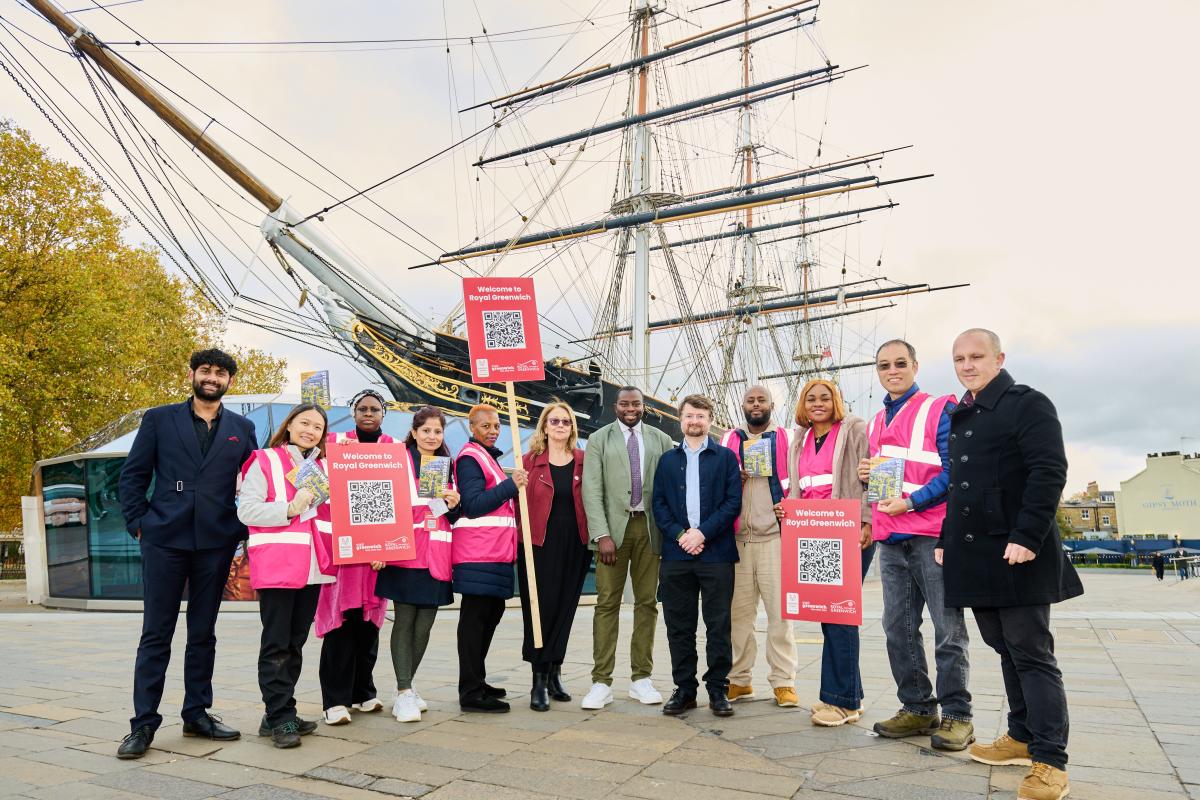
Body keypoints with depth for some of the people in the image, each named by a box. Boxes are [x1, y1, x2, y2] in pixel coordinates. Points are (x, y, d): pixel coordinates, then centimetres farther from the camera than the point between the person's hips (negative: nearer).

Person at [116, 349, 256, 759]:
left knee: (203, 633, 10)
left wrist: (244, 528, 2)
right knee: (156, 634, 2)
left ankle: (197, 714, 20)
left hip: (216, 543, 2)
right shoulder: (158, 419, 5)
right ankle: (143, 723, 10)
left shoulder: (242, 429, 9)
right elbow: (132, 476, 4)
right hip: (164, 540, -2)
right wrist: (138, 523, -3)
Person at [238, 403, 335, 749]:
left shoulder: (323, 467, 17)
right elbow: (246, 510, -9)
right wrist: (290, 508, -18)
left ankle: (278, 714, 20)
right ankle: (281, 718, 3)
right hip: (276, 565, -6)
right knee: (277, 644, -3)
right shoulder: (265, 461, 0)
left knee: (295, 643, 11)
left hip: (313, 567, 6)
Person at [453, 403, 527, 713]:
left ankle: (476, 682, 27)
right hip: (478, 553, -10)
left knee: (491, 613, 16)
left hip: (495, 551, 10)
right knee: (475, 618, -6)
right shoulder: (470, 458, -8)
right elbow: (472, 505, -18)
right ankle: (471, 693, -1)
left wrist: (515, 485, 13)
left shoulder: (488, 457, 22)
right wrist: (510, 485, -19)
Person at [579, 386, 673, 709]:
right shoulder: (599, 439, 6)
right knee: (607, 603, -2)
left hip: (650, 527, 2)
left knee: (647, 602, 5)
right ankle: (601, 681, 2)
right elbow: (592, 489, -2)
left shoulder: (661, 440, 11)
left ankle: (641, 678, 14)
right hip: (613, 527, -2)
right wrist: (602, 534, -12)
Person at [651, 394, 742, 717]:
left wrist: (703, 533, -12)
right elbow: (658, 503, 8)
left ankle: (718, 689, 13)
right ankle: (684, 688, 17)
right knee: (679, 626, 6)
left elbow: (734, 501, -2)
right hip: (676, 554, 3)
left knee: (718, 625, 2)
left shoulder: (725, 457, 6)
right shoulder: (668, 459, 14)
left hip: (716, 553, -2)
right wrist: (679, 535, -8)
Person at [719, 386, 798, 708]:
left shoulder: (787, 439, 10)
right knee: (738, 611, 3)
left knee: (779, 610, -3)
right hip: (736, 539, 2)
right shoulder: (728, 441, 15)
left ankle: (783, 681, 6)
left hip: (775, 536, -2)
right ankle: (739, 680, 13)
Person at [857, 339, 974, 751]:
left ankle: (956, 715, 8)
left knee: (948, 629, -1)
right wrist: (866, 474, 3)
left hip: (932, 534, -6)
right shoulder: (875, 424, 18)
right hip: (890, 539, 7)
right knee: (898, 629, 9)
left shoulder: (940, 409, -1)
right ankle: (917, 709, 20)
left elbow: (953, 469, -10)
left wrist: (911, 501, -18)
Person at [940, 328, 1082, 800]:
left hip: (1017, 554, -7)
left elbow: (1049, 472, -15)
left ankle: (1049, 762, 5)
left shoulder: (1027, 404, -6)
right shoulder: (960, 418, 17)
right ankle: (1022, 737, 27)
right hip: (975, 556, 7)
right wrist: (946, 540, 17)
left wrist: (1027, 537, -21)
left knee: (1032, 654, -3)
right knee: (1006, 650, 15)